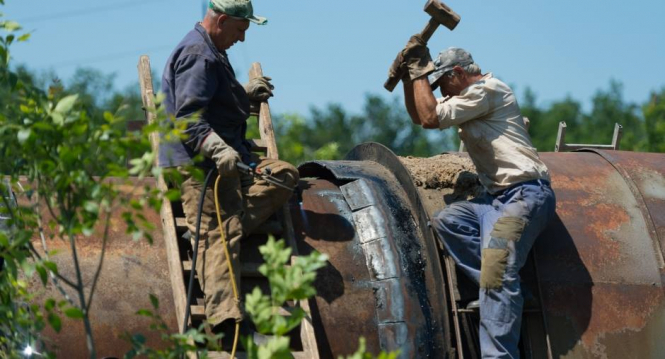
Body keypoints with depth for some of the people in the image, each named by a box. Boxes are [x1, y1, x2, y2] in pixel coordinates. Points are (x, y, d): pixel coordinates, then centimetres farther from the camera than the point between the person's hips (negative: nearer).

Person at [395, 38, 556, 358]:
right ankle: (504, 291, -13)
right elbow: (418, 116, 30)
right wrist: (409, 75, 17)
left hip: (526, 195, -10)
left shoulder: (487, 90, -7)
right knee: (446, 220, -9)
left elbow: (430, 118, -12)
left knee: (497, 269, -23)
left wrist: (419, 70, 0)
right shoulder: (468, 97, 23)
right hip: (497, 197, 10)